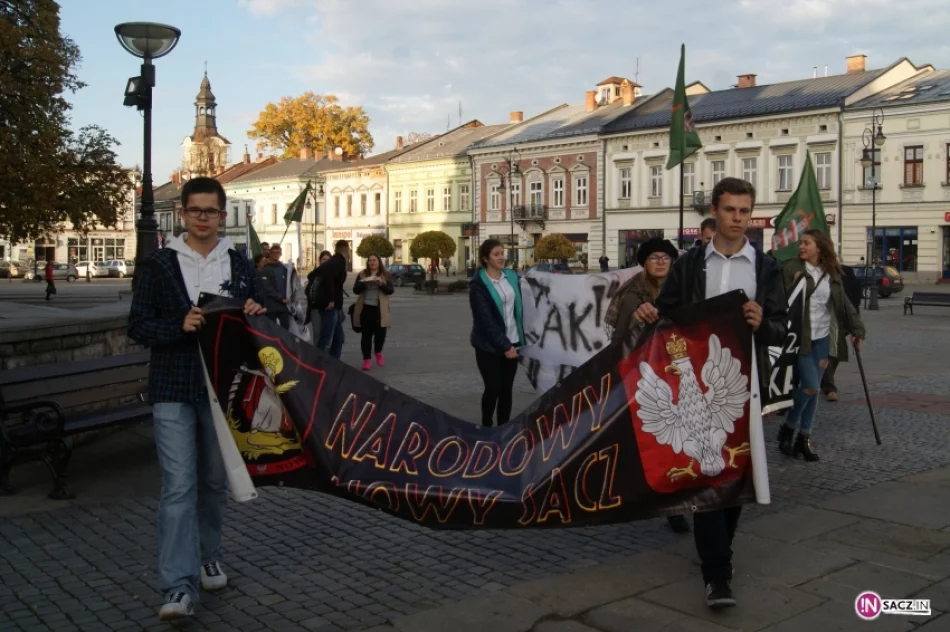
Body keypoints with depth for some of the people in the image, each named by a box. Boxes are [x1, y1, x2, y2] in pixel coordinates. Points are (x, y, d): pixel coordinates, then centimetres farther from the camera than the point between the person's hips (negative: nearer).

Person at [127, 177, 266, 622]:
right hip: (173, 389, -3)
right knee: (179, 485, -9)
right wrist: (180, 326, -20)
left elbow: (251, 322, 16)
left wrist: (254, 315, -8)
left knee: (215, 481, 14)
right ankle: (179, 586, -8)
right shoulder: (158, 265, 0)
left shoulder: (239, 265, 9)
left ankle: (208, 556, 34)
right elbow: (138, 326, -2)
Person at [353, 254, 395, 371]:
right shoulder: (362, 275, 7)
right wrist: (364, 283, -19)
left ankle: (378, 353, 31)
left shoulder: (385, 275, 4)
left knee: (380, 333, 2)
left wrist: (381, 284, -23)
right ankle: (366, 359, 1)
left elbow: (391, 290, -6)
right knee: (366, 335, -1)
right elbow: (355, 290, -1)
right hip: (365, 308, 0)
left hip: (380, 309, 0)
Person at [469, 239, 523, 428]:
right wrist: (504, 345, -18)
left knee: (506, 389, 7)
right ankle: (486, 427, 16)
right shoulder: (478, 284, -10)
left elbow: (519, 309, 14)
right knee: (493, 388, -2)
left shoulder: (512, 276, 7)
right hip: (489, 346, -5)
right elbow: (485, 319, -15)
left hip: (512, 342, 5)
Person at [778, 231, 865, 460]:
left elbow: (843, 303, 13)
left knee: (814, 388, 8)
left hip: (822, 337, 5)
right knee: (810, 386, -10)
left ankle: (804, 437, 18)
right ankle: (787, 429, 11)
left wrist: (856, 329, 10)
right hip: (800, 336, -5)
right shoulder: (792, 268, -7)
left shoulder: (832, 274, 7)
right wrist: (795, 287, -24)